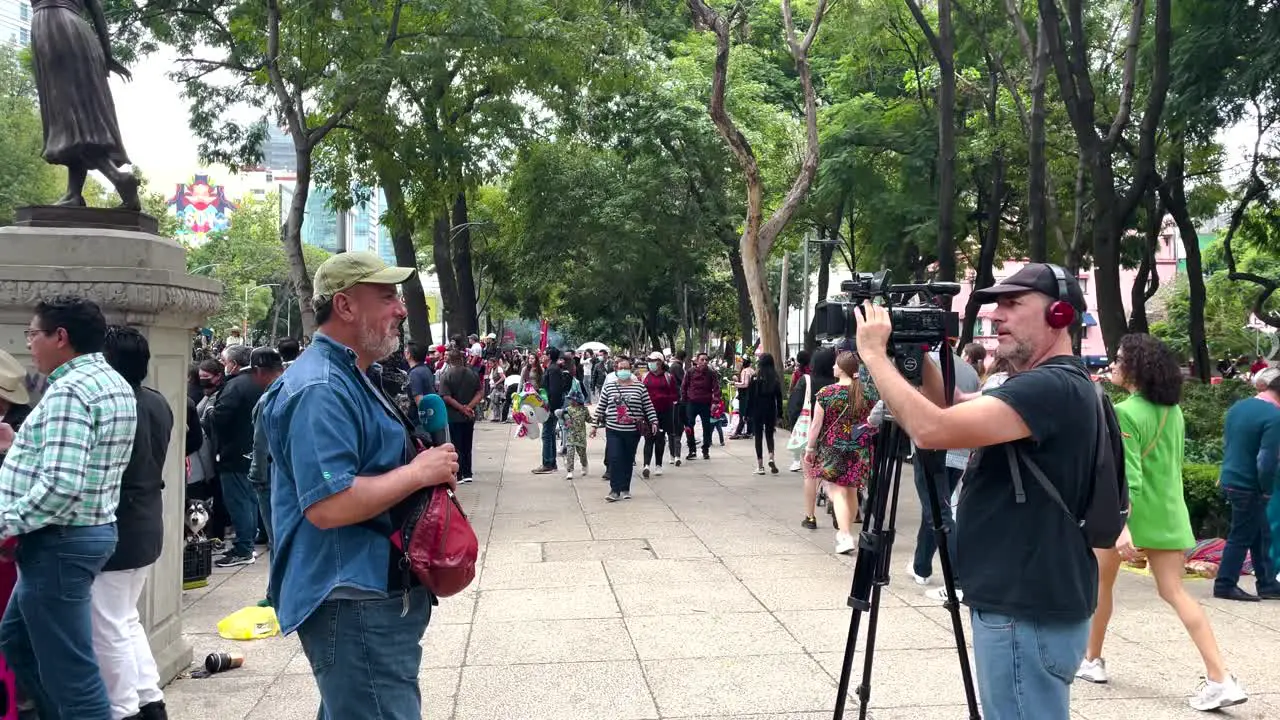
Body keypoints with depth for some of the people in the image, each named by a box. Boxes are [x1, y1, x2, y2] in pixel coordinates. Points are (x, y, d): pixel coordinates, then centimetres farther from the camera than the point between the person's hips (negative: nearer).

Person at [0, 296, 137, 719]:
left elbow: (61, 484, -29)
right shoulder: (113, 384, 12)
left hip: (58, 541, -11)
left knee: (69, 667, -2)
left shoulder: (69, 392, -20)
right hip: (90, 529, 11)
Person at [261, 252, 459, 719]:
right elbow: (328, 505, -28)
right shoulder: (321, 389, -19)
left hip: (374, 593, 11)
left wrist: (424, 465, 10)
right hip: (354, 605, -11)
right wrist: (419, 473, -19)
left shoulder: (349, 379, 16)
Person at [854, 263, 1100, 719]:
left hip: (1028, 615, -10)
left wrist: (875, 354, -18)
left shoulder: (1053, 389, -21)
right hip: (1027, 603, 10)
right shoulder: (1042, 387, 13)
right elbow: (952, 407, 17)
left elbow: (932, 429, -30)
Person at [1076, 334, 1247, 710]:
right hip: (1168, 513, 7)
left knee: (1100, 582, 14)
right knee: (1174, 592, 5)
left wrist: (1122, 525, -27)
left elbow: (1128, 476, -23)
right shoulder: (1173, 410, 8)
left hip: (1128, 513, -6)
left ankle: (1092, 660, 26)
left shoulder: (1125, 413, -16)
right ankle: (1220, 679, -6)